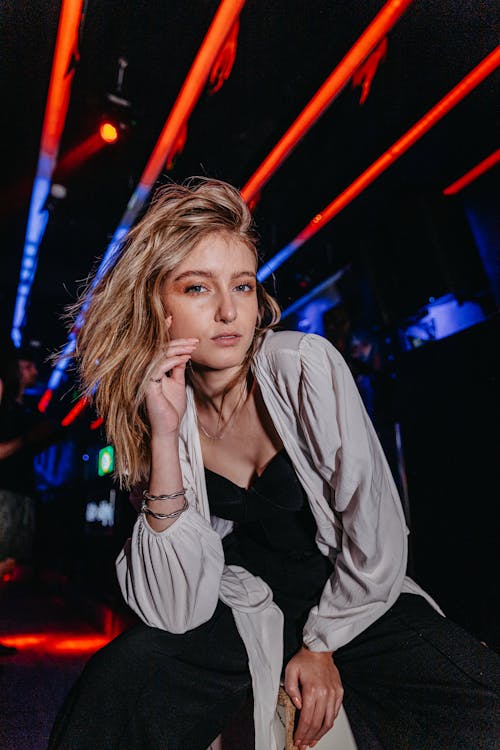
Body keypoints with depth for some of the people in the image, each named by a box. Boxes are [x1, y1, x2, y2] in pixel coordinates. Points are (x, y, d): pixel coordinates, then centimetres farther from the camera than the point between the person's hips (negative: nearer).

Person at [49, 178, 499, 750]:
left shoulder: (305, 365, -19)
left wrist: (322, 643, -3)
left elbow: (376, 537, -13)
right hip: (245, 616, 1)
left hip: (357, 600, 0)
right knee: (121, 678, -26)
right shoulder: (153, 414, -10)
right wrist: (164, 436, -25)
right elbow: (177, 613, -18)